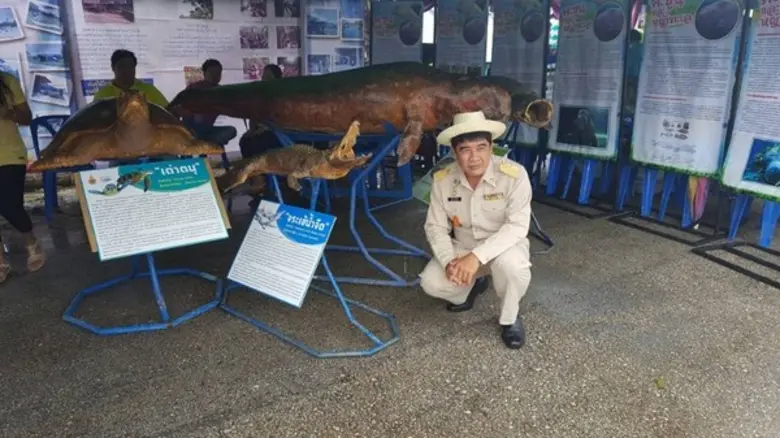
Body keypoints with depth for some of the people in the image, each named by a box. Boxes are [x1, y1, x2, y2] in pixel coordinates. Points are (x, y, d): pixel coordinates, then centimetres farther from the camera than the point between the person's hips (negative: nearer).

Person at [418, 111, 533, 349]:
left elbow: (517, 226, -30)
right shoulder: (442, 180, -16)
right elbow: (435, 227, -10)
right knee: (431, 282, -19)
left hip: (504, 246, -3)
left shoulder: (514, 174, -26)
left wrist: (477, 257, -39)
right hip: (463, 248, 3)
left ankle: (510, 318, -5)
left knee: (510, 263, -37)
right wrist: (448, 261, -28)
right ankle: (472, 285, 17)